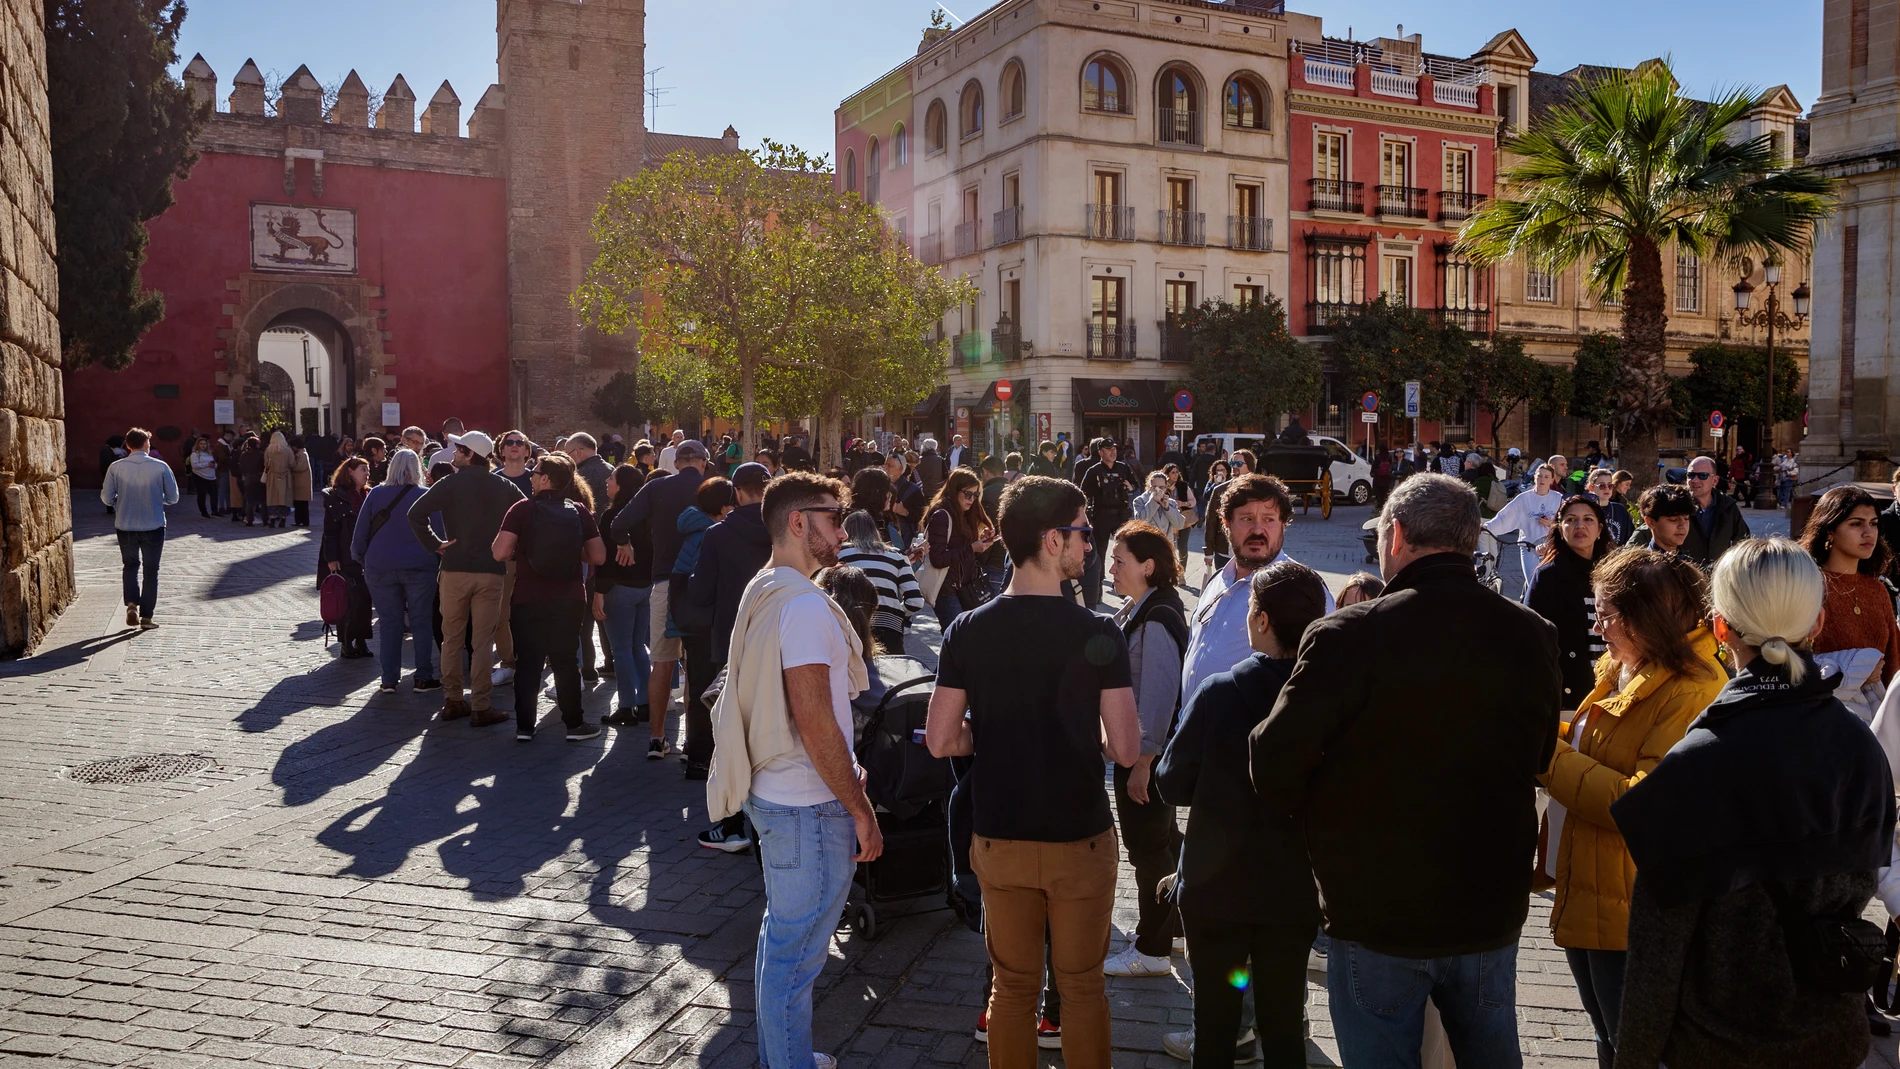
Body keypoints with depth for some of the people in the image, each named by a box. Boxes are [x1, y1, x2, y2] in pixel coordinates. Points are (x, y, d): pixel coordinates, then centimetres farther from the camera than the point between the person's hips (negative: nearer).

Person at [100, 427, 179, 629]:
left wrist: (120, 505, 17)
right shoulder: (161, 467, -9)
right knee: (150, 570, 10)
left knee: (130, 566, 21)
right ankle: (146, 616, 11)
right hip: (153, 526, -1)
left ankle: (131, 604, 2)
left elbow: (106, 498, -4)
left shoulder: (116, 467, -7)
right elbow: (173, 497, -3)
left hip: (125, 526, 1)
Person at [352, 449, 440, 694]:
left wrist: (361, 559, 17)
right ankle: (423, 678, 6)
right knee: (421, 621, 5)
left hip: (380, 568, 2)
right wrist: (436, 559, 8)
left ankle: (389, 679, 9)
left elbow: (360, 534, 6)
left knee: (388, 622, 8)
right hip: (419, 567, -2)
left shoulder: (375, 494, 2)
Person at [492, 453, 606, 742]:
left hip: (529, 599, -2)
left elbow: (499, 553, -13)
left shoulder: (522, 509, -8)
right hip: (570, 599, 2)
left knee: (527, 663, 8)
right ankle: (574, 724, 14)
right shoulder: (580, 511, -1)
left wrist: (520, 550, 8)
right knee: (566, 661, 11)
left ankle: (524, 726, 10)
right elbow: (598, 556, 0)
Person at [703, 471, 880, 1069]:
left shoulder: (762, 593, 10)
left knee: (780, 938, 22)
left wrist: (844, 768, 20)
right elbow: (814, 722, -24)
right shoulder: (805, 606, -21)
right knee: (796, 954, 2)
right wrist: (861, 811, -18)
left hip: (773, 792, 10)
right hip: (810, 805, -10)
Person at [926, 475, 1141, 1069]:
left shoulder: (967, 632, -8)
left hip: (999, 839, 3)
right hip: (1080, 838, -2)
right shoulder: (1098, 635, -16)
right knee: (1083, 986, 15)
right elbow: (1125, 750, -15)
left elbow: (940, 741, -6)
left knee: (1012, 986, 16)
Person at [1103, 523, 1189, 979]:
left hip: (1149, 752, -10)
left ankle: (1151, 950, 16)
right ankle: (1176, 920, 39)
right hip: (1134, 745, 10)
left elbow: (1159, 694, -24)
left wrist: (1143, 761, -22)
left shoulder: (1157, 621, -23)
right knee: (1161, 838, 22)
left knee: (1148, 845, 2)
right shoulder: (1135, 608, 7)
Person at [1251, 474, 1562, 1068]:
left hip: (1378, 912, -5)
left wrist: (1317, 816, 3)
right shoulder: (1532, 636, -5)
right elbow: (1538, 759, 9)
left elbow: (1274, 767, -18)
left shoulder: (1349, 636, -22)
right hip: (1494, 908, 5)